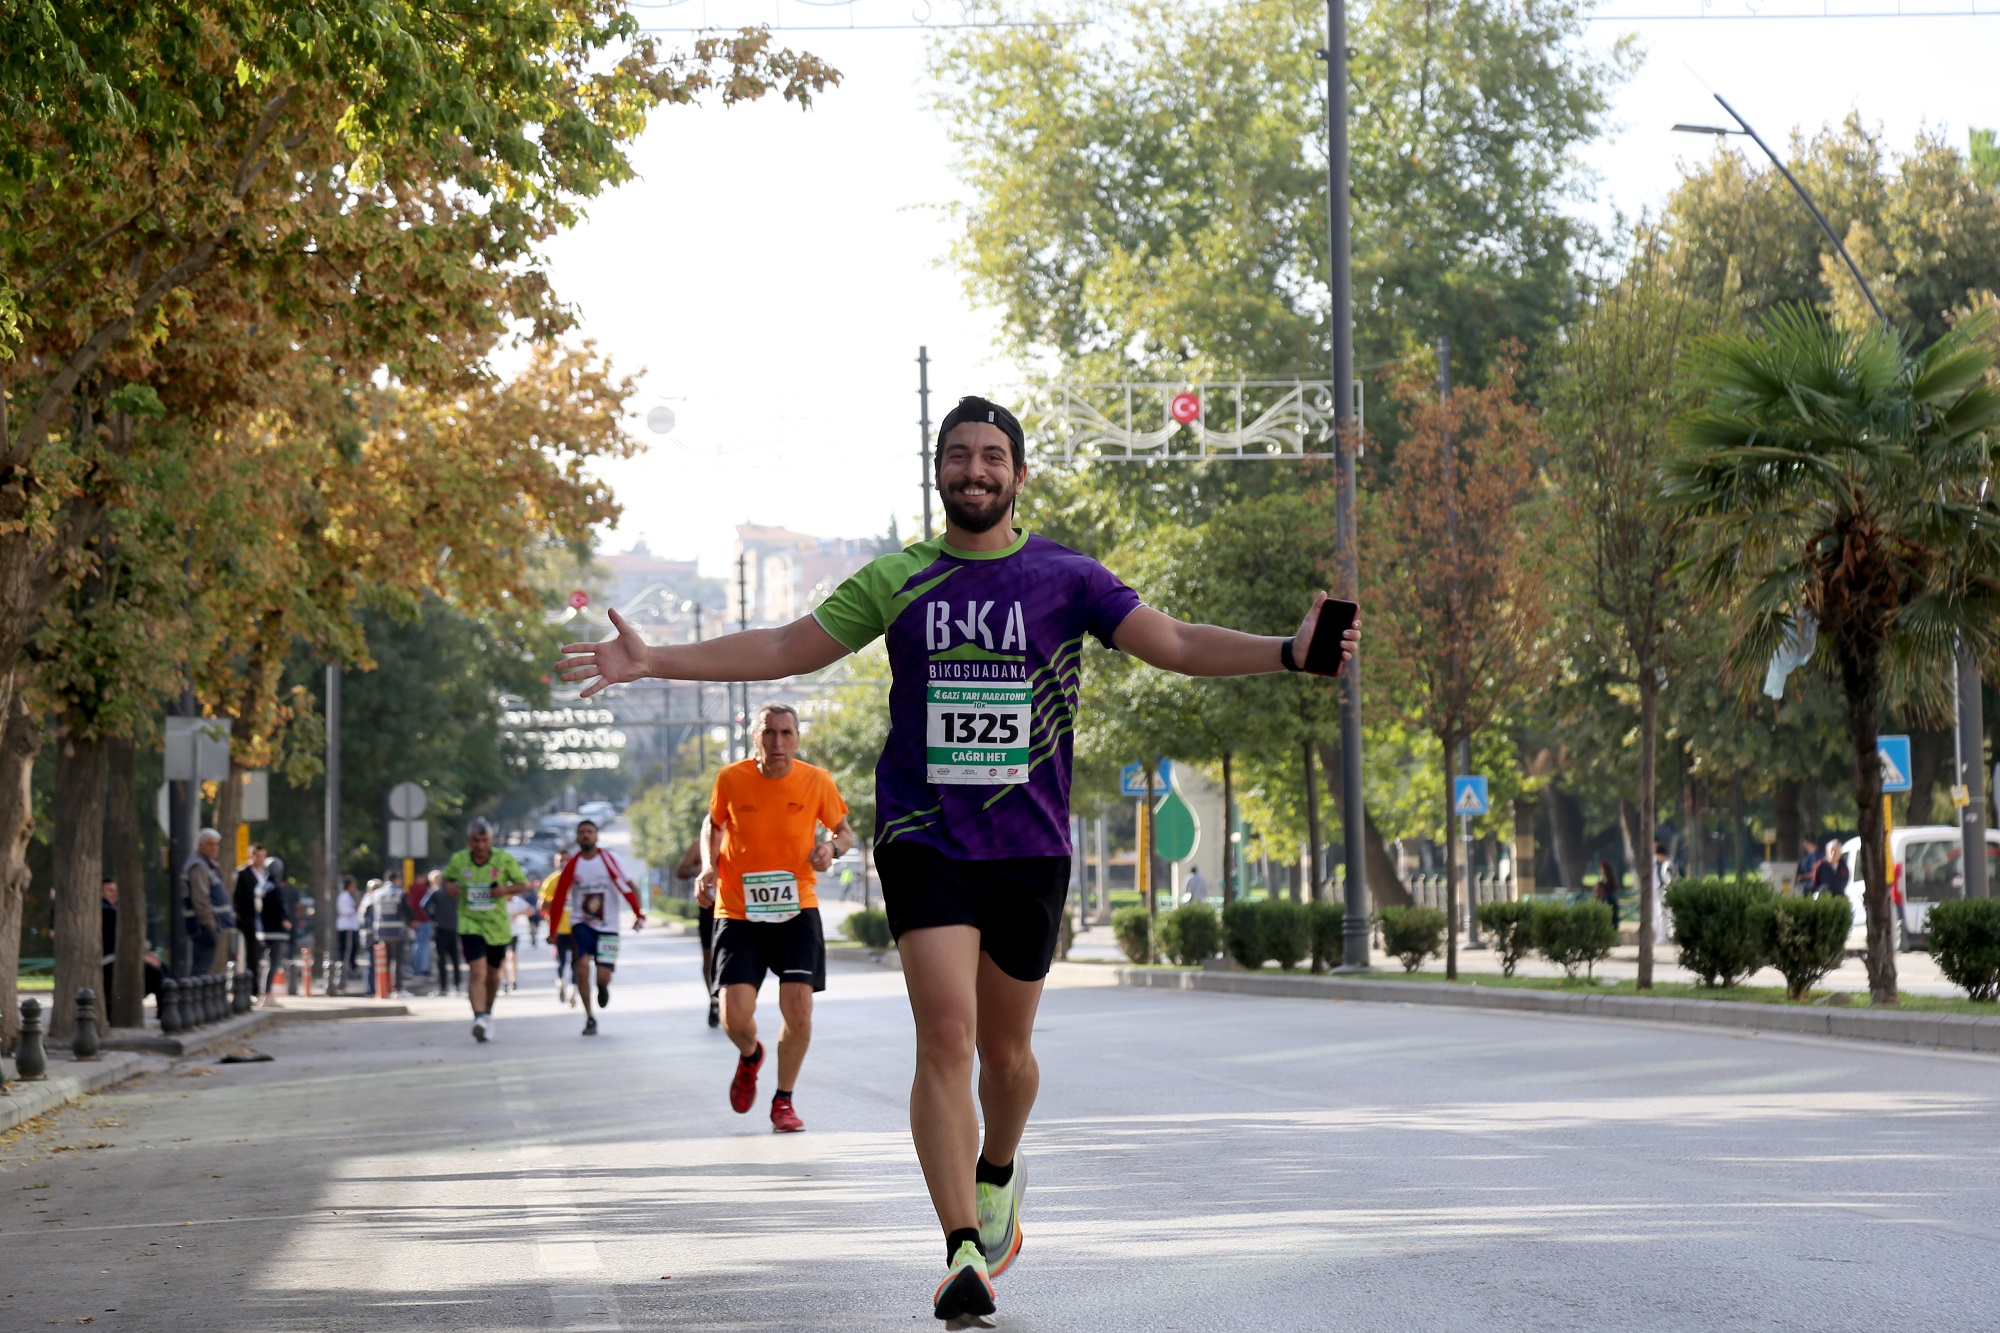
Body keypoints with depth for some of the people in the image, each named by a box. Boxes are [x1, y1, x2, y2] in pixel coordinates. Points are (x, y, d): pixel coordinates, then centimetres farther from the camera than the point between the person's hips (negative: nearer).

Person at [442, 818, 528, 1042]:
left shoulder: (504, 859, -6)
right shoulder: (458, 860, -3)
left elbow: (523, 883, 1)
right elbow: (447, 878, 15)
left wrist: (506, 890, -19)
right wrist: (450, 886, -8)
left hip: (498, 926, 2)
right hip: (470, 924, -2)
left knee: (493, 975, 17)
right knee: (478, 974, -20)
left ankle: (488, 1011, 42)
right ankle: (479, 1018, -28)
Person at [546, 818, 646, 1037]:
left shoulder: (608, 860, -4)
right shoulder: (571, 866, -2)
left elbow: (628, 887, -7)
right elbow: (558, 900, 2)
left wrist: (639, 913, -19)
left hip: (607, 928, 0)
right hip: (581, 924, 0)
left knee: (603, 976, -6)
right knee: (582, 966, -19)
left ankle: (603, 987, 35)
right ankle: (590, 1018, -6)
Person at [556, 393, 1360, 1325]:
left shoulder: (1065, 578, 3)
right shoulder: (897, 580, 5)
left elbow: (1177, 645, -2)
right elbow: (783, 650, 10)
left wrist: (1290, 652, -17)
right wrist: (653, 661, 4)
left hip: (1029, 846, 1)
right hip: (924, 840, -1)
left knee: (1005, 1050, 11)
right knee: (946, 1038, -15)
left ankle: (997, 1178, 43)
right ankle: (964, 1255, -14)